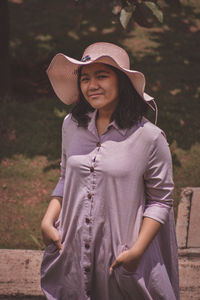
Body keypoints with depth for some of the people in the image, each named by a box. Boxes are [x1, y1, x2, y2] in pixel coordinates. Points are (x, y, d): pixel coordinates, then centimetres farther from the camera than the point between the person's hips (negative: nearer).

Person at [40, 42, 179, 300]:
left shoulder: (149, 137, -11)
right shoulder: (72, 126, 3)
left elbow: (161, 200, -6)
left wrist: (137, 250, -14)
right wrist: (48, 221, 2)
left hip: (122, 259, -4)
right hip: (72, 251, 4)